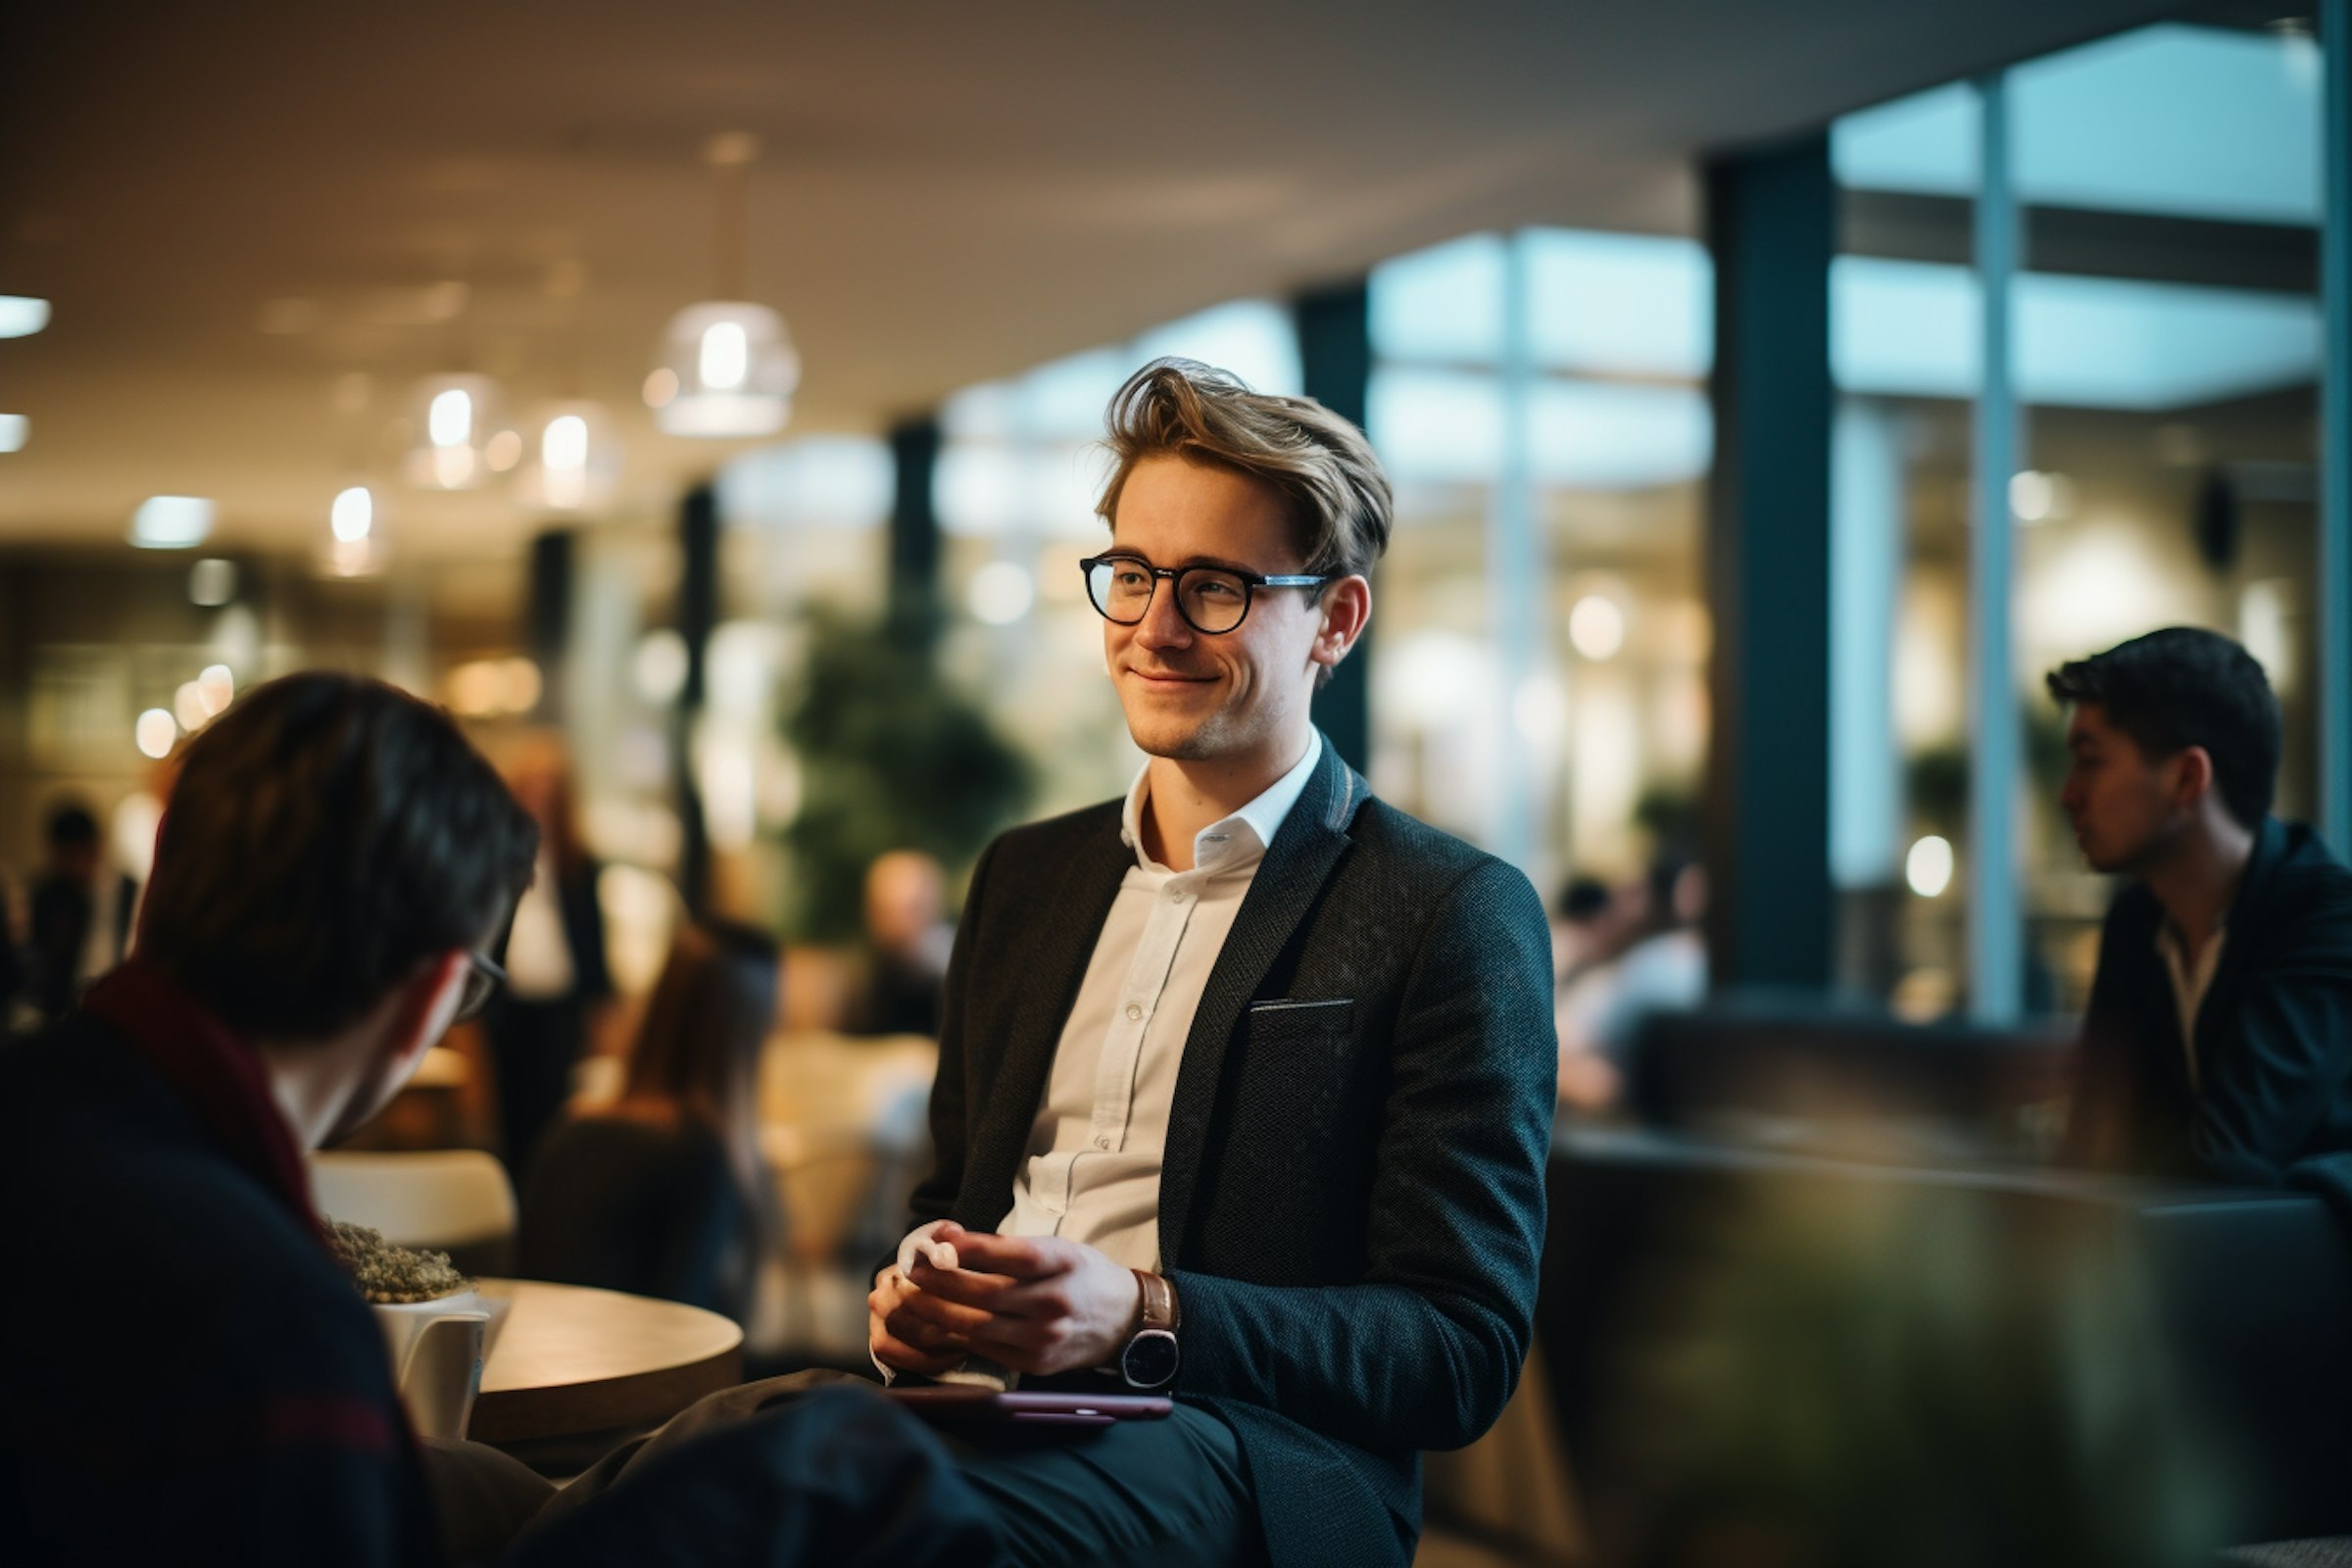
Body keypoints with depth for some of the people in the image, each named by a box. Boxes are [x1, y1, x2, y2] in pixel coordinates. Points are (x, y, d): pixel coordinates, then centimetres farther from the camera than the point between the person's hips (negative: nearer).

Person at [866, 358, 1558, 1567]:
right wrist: (917, 1290, 3)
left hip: (1255, 1452, -6)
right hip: (980, 1405, 6)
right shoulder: (1025, 876, 22)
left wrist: (1140, 1318, -17)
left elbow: (1465, 1351, -4)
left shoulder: (1455, 914, 1)